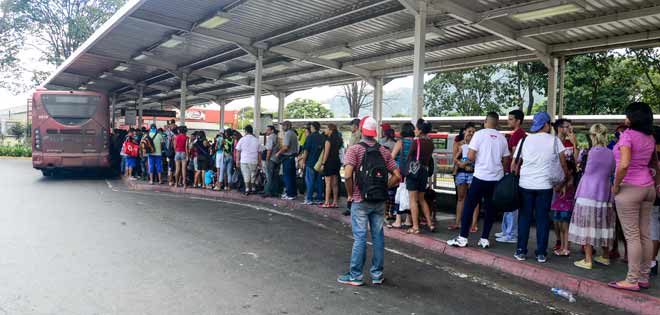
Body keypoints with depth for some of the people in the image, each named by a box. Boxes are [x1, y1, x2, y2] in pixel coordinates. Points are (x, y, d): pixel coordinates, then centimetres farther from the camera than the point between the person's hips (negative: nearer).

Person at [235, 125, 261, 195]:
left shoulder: (242, 139, -1)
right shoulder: (256, 140, 0)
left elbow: (238, 151, 0)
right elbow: (259, 152, 2)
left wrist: (237, 161, 7)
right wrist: (259, 162, 9)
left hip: (244, 161, -1)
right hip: (254, 161, 1)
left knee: (246, 175, 4)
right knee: (253, 175, 14)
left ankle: (247, 189, 0)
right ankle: (253, 188, 23)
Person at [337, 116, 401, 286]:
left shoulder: (354, 150, -8)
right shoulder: (384, 151, 5)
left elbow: (348, 175, -21)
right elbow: (397, 176, 0)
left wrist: (350, 194, -6)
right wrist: (383, 188, 8)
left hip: (360, 200, -4)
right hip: (379, 201, 4)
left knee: (360, 237, 2)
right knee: (378, 236, 10)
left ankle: (355, 275, 9)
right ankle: (377, 274, 19)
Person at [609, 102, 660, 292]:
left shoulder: (628, 135, -14)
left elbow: (624, 164, -25)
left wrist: (616, 186, -14)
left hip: (629, 188, -8)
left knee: (632, 236, -4)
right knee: (645, 235, 12)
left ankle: (632, 280, 2)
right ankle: (644, 277, 20)